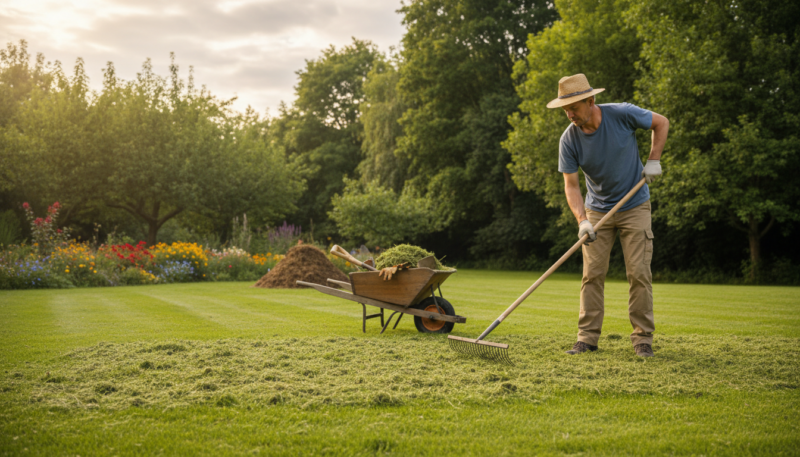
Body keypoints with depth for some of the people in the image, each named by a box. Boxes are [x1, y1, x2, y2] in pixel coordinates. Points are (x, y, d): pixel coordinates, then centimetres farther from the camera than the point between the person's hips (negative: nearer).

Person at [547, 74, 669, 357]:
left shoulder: (623, 114, -19)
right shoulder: (569, 139, -14)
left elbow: (661, 123, -1)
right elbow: (571, 184, -13)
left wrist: (654, 160, -10)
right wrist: (581, 220, -26)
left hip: (634, 206, -2)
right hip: (597, 211, 2)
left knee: (638, 272, -5)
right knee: (592, 273, -1)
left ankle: (643, 338, 2)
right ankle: (588, 337, 5)